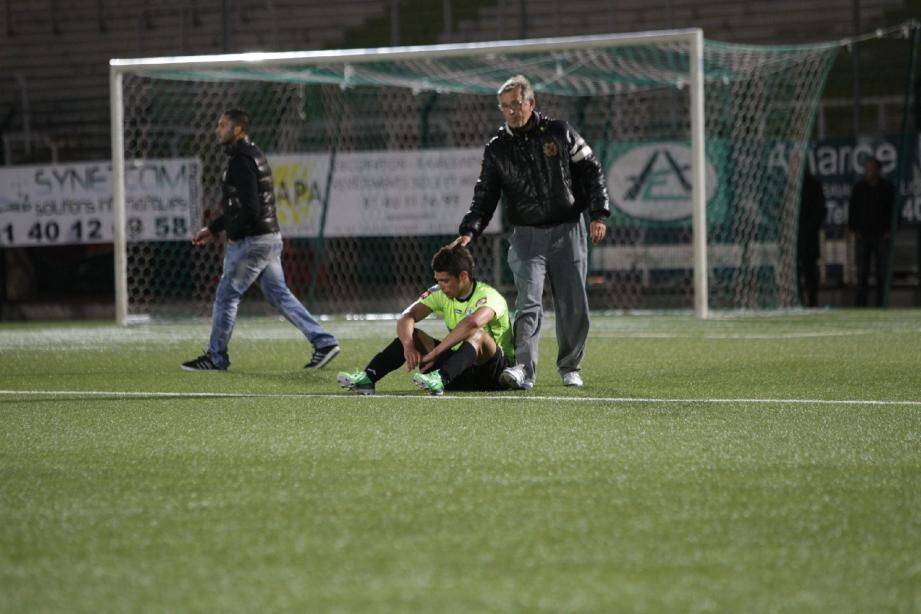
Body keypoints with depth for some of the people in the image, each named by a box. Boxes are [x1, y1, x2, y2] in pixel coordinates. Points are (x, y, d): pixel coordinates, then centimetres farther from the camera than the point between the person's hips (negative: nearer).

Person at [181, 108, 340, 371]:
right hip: (271, 238, 10)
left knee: (226, 295, 0)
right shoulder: (254, 155, 17)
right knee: (279, 294, 12)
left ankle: (215, 358, 7)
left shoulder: (241, 160, -16)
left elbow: (249, 208, -24)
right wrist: (213, 229, 22)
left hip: (252, 241, -10)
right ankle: (324, 342, 8)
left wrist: (233, 235, -11)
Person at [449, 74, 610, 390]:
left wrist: (598, 213, -4)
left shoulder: (559, 133, 2)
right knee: (528, 303, -17)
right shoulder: (497, 149, 5)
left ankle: (570, 367, 22)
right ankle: (523, 369, -28)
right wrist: (469, 230, -12)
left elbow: (592, 171, 5)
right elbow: (485, 195, 4)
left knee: (573, 307, 4)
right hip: (527, 236, 0)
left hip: (568, 232, 0)